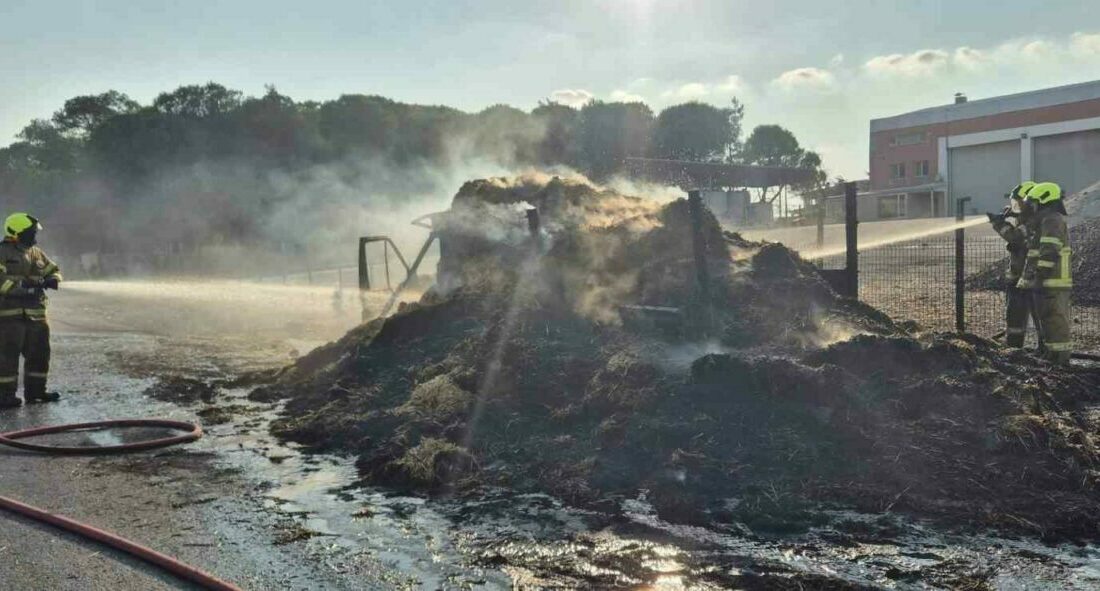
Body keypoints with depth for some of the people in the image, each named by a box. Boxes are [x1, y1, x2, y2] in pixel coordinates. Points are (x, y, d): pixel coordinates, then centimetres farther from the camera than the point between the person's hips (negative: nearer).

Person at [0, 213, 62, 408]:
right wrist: (24, 287, -27)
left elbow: (53, 270, 22)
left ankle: (36, 391, 24)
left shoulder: (36, 253, 14)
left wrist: (52, 280, -1)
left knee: (39, 352, 12)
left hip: (35, 314, 8)